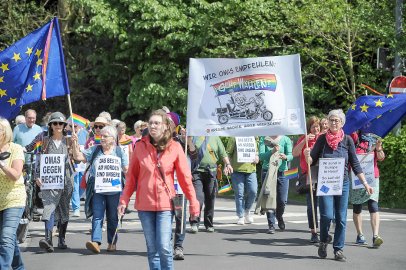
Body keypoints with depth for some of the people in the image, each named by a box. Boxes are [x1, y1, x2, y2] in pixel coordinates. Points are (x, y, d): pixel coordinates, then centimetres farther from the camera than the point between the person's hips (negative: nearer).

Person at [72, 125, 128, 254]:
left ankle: (112, 243, 18)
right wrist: (75, 144, -3)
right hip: (97, 190, 1)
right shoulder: (95, 150, 10)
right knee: (97, 216, -11)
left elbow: (127, 169, 8)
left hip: (114, 190, -1)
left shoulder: (119, 151, 7)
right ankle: (96, 242, -21)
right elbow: (78, 157, 7)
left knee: (112, 217, 8)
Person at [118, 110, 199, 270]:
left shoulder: (175, 147, -2)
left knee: (164, 247, -11)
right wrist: (124, 200, 5)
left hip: (165, 203, -2)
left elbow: (185, 177, 0)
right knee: (152, 248, 7)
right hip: (144, 204, 2)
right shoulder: (141, 146, 3)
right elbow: (132, 176, 8)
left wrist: (193, 202, -2)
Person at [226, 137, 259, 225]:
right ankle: (241, 216, 9)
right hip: (238, 170, -4)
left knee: (253, 191, -7)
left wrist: (257, 157, 6)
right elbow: (228, 153, 0)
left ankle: (247, 211, 18)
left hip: (251, 169, 4)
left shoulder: (252, 138, 15)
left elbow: (257, 151, 27)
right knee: (239, 194, -1)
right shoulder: (234, 138, 1)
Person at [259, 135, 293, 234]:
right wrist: (272, 151, -26)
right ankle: (271, 225, 3)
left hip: (282, 172, 1)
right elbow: (261, 156, -8)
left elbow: (291, 155, -6)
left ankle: (279, 216, 33)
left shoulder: (286, 139, 3)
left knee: (282, 200, 2)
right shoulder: (264, 139, 1)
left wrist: (285, 157, -29)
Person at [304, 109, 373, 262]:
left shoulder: (347, 140, 2)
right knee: (327, 215, -11)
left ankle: (338, 250, 11)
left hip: (342, 183, 1)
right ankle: (323, 242, 14)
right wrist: (307, 155, -18)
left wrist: (365, 183, 1)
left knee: (341, 218, 2)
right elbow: (312, 161, 5)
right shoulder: (322, 139, 2)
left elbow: (355, 164, 6)